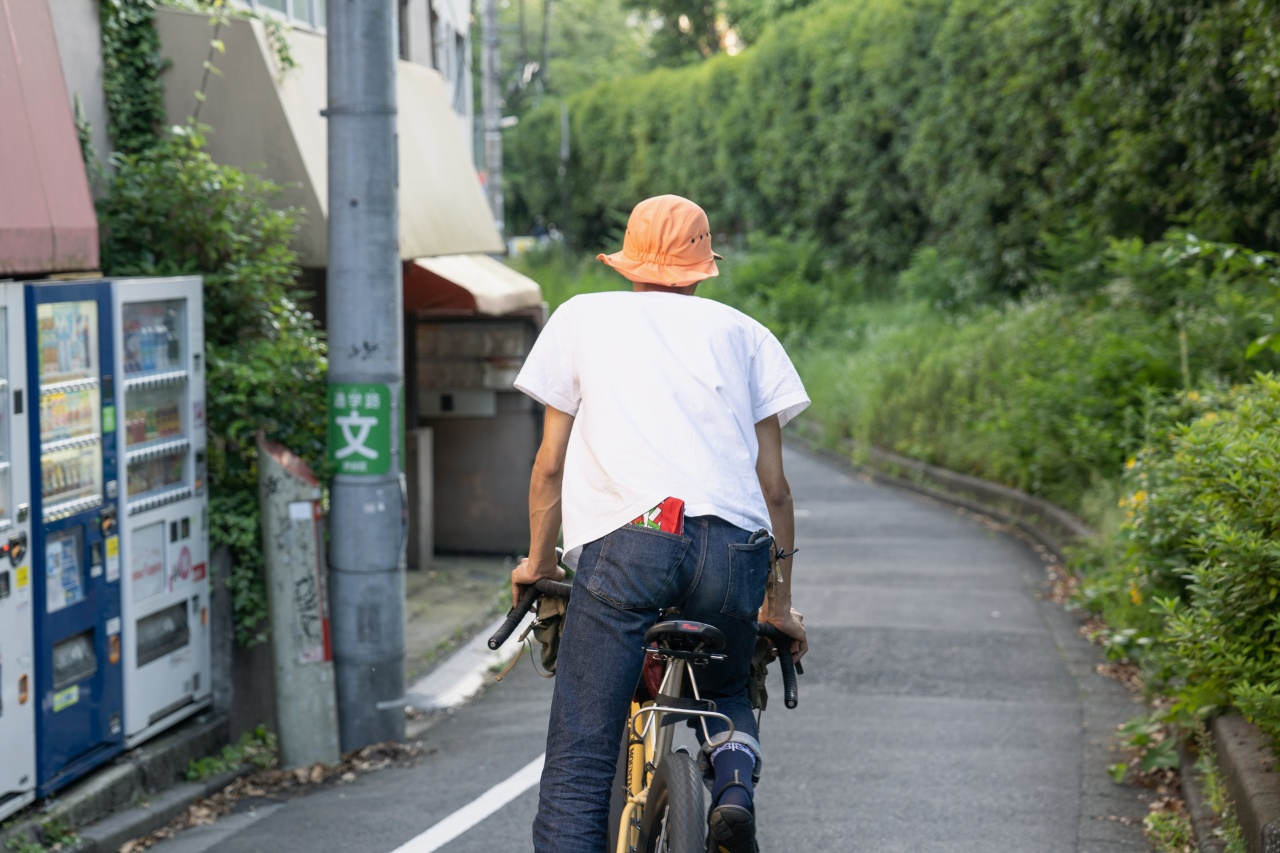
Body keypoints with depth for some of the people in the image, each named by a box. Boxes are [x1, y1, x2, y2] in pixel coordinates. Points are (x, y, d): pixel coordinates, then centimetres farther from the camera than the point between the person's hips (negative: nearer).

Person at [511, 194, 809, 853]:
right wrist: (779, 603, 29)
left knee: (577, 766, 0)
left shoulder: (581, 317, 23)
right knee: (726, 692, 29)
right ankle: (733, 776, -2)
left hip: (624, 540, -2)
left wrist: (538, 561, 35)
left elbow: (551, 463, 21)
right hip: (732, 547, 2)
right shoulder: (744, 332, 25)